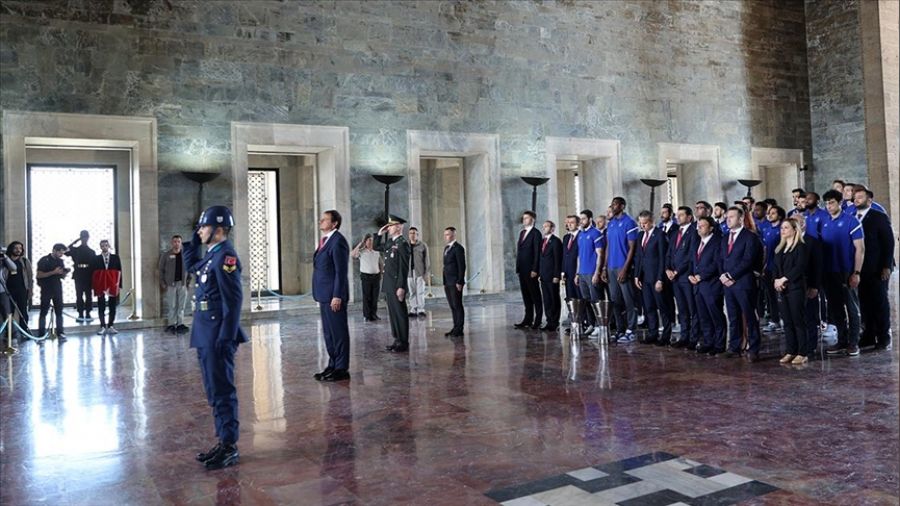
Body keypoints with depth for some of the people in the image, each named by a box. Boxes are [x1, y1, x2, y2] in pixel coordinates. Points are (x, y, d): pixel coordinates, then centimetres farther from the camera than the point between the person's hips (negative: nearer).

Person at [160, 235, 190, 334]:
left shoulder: (185, 254, 6)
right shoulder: (166, 254, 0)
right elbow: (161, 269, 0)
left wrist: (188, 280, 2)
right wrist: (162, 283, -5)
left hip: (182, 283, 2)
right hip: (170, 284, -2)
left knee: (181, 305, 5)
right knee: (171, 305, 1)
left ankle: (180, 324, 11)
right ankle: (171, 324, 7)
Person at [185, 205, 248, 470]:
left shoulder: (225, 255, -16)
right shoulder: (211, 255, 13)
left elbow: (233, 299, -20)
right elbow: (191, 265, 34)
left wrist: (226, 338, -23)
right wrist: (193, 241, 19)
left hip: (217, 336, -10)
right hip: (205, 335, 10)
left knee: (222, 391, -2)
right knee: (215, 391, 15)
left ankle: (230, 448, 7)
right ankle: (223, 441, 25)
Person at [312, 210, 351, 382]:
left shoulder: (337, 241, -14)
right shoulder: (325, 240, 16)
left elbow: (341, 272, -18)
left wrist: (337, 296, -21)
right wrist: (321, 295, 17)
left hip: (334, 296, -10)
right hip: (324, 295, 10)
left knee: (339, 332, -2)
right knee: (329, 333, 15)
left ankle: (342, 369, 5)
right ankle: (333, 365, 24)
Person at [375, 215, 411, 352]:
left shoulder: (402, 243, -13)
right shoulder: (390, 242, 13)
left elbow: (404, 267, -17)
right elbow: (376, 247, 30)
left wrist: (401, 287, -21)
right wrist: (380, 234, 13)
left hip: (397, 286, -9)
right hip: (388, 285, 9)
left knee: (400, 313, -2)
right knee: (393, 313, 12)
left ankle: (403, 343, 4)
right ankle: (397, 340, 20)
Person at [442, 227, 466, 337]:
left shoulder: (458, 248, -8)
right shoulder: (446, 248, 17)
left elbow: (462, 266, -13)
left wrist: (459, 282, -17)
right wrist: (445, 282, 14)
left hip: (455, 283, -8)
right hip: (448, 283, 8)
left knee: (457, 306, -3)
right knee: (452, 307, 9)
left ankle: (459, 330, 1)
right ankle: (455, 328, 13)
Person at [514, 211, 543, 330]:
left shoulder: (535, 233, -7)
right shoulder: (522, 232, 16)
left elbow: (537, 252, -12)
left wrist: (534, 270, -17)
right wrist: (518, 266, 10)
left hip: (530, 270, -8)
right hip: (522, 269, 8)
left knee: (535, 295, 0)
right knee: (526, 294, 10)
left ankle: (538, 321, 5)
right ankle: (528, 319, 15)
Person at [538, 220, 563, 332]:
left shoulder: (556, 241, -8)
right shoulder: (543, 241, 16)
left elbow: (558, 260, -12)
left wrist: (556, 276, -16)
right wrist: (539, 273, 10)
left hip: (552, 276, -7)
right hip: (544, 276, 7)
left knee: (554, 300, 0)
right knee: (546, 300, 8)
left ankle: (555, 323, 5)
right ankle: (549, 322, 13)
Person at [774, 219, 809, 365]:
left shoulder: (801, 247, -3)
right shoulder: (780, 248, 18)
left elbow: (800, 267, -14)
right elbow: (775, 267, 13)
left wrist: (784, 279, -15)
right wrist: (775, 280, -4)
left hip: (796, 288, -6)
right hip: (782, 289, 6)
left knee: (798, 321, -4)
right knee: (787, 321, 7)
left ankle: (802, 354, 0)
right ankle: (790, 352, 12)